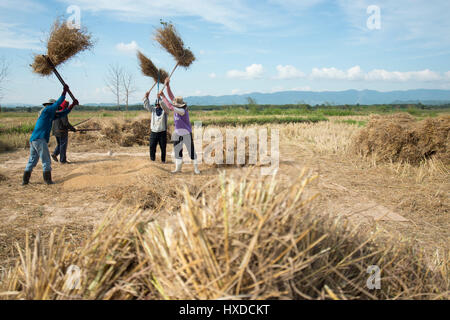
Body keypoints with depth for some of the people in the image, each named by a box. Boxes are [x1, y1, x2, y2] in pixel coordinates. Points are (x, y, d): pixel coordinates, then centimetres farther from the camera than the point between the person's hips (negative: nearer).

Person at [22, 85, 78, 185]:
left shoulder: (51, 115, 21)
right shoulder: (46, 110, -3)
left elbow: (63, 113, 23)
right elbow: (58, 103, -7)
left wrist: (73, 104, 20)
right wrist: (65, 91, -1)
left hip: (33, 140, 9)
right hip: (40, 139, -9)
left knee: (32, 160, 12)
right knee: (46, 161, -3)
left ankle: (25, 180, 14)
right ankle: (47, 180, -1)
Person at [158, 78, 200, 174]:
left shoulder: (183, 110, -25)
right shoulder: (177, 107, -3)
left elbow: (170, 107, -33)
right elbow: (171, 96, -2)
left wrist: (163, 96, -30)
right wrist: (167, 86, -11)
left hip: (186, 134, -8)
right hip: (178, 133, 8)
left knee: (191, 151, 0)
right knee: (177, 151, 11)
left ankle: (196, 168, 11)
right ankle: (178, 167, 22)